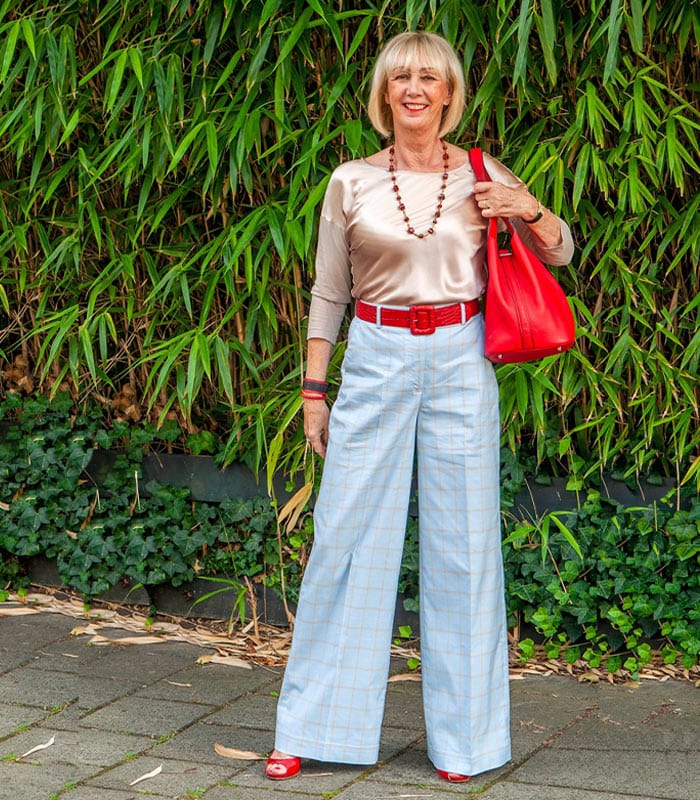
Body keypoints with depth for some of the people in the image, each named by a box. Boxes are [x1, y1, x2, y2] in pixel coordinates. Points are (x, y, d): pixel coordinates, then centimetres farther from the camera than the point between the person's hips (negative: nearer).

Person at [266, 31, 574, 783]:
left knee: (462, 541, 3)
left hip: (460, 361, 0)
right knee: (347, 535, 0)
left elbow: (560, 253, 14)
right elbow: (328, 292, 8)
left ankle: (460, 735, 15)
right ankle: (310, 729, 11)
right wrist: (313, 389, 5)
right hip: (376, 361, 0)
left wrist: (530, 211, -7)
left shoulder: (481, 176, 4)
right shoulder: (352, 183, 3)